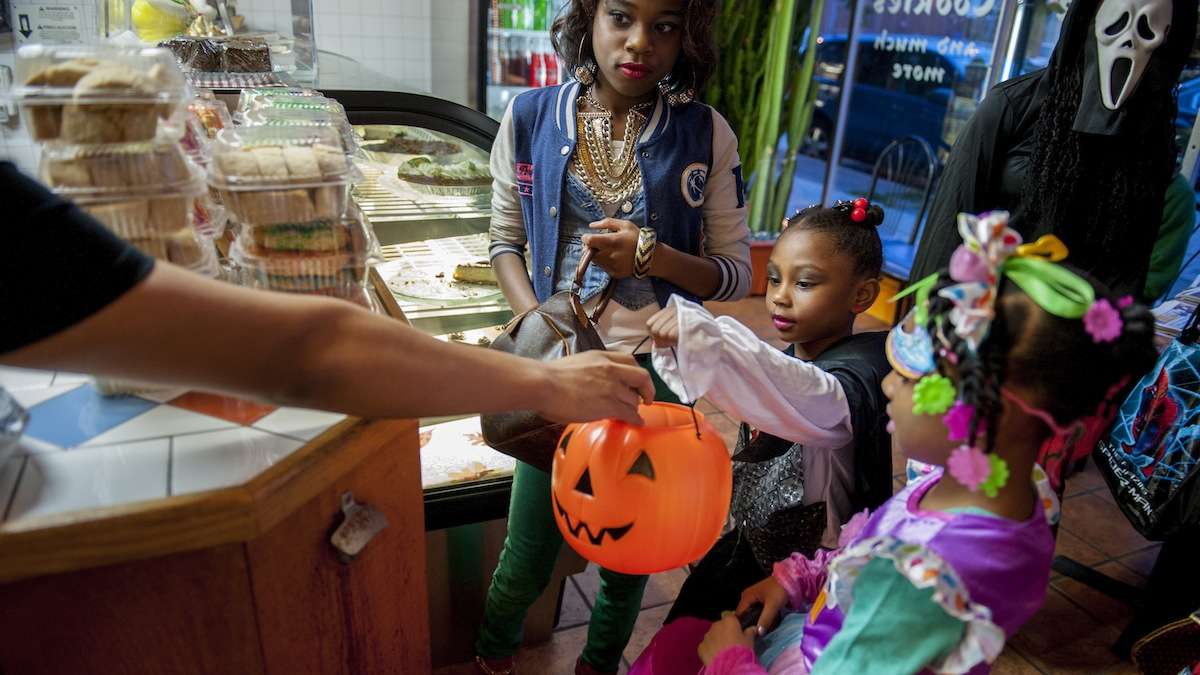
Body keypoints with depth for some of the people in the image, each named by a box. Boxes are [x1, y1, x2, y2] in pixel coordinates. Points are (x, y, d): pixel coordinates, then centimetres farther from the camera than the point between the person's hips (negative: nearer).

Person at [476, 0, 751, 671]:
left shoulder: (707, 134, -4)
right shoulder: (531, 117, -1)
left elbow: (737, 273, -1)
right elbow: (505, 240, 7)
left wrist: (655, 257, -19)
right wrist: (536, 319, -10)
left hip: (656, 370, 0)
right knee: (527, 561, 10)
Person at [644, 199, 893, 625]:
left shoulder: (857, 375, -26)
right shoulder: (790, 354, -3)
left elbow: (810, 399, -50)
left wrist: (703, 335, -58)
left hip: (809, 563, -7)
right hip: (751, 541, 7)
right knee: (683, 625, 19)